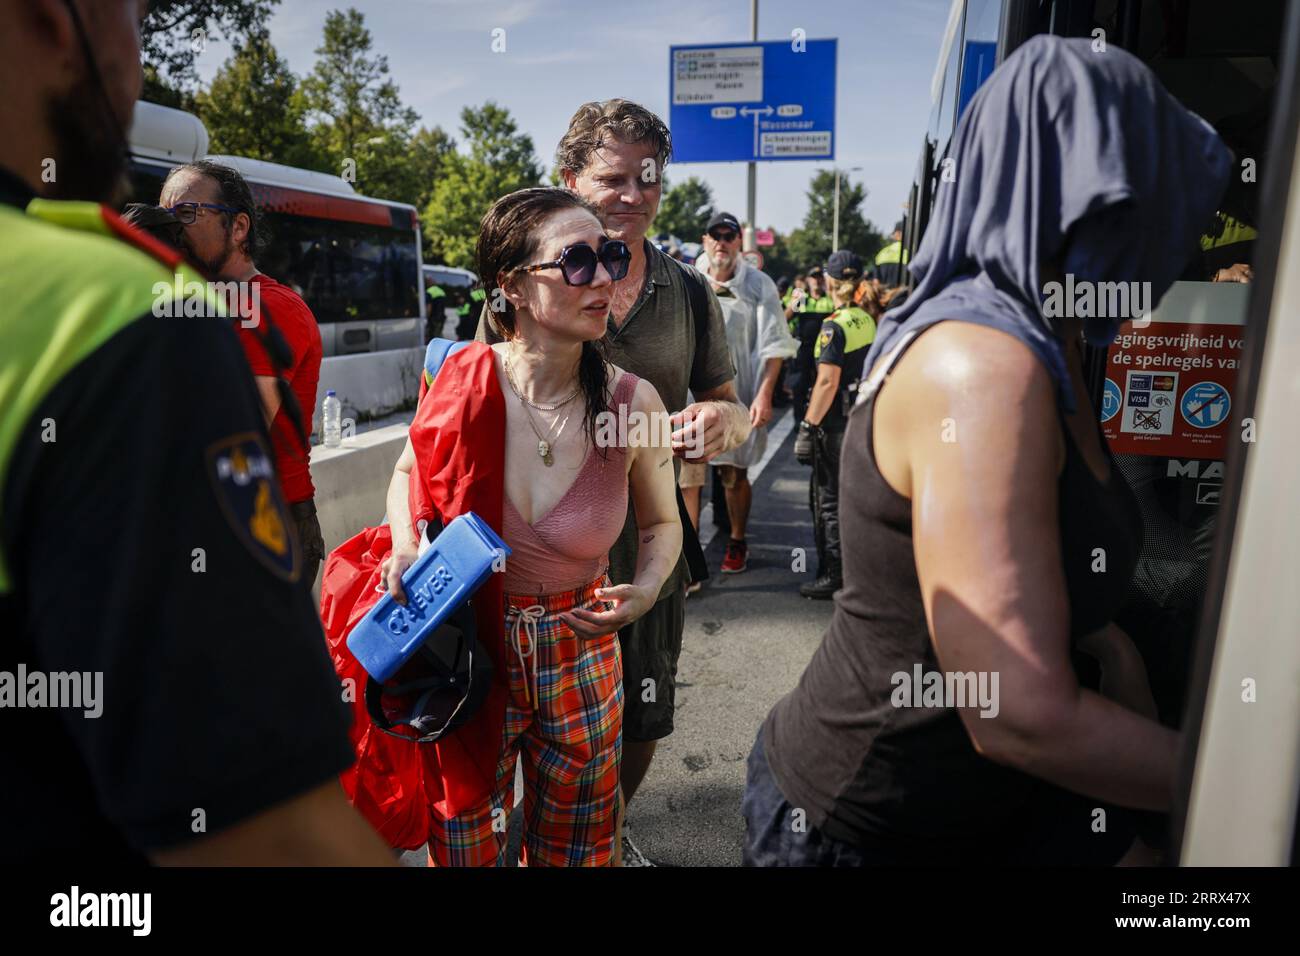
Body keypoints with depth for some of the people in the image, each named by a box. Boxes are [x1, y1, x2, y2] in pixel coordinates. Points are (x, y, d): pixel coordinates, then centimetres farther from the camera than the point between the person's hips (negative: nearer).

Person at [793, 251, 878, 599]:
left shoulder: (835, 325, -15)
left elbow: (827, 382, -20)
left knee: (829, 499, 1)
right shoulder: (868, 320, 7)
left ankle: (832, 575, 6)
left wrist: (808, 426, -17)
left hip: (836, 424, -8)